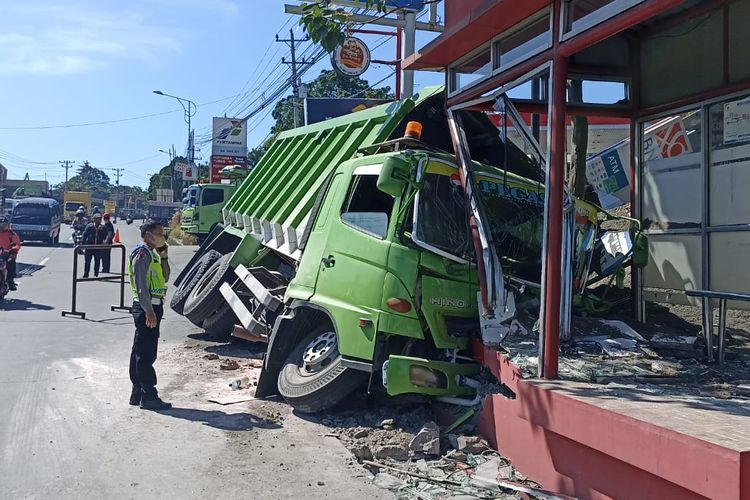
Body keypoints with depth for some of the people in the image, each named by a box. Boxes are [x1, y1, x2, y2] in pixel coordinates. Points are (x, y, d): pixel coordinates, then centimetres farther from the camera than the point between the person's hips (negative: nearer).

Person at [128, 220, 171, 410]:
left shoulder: (151, 254, 17)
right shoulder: (142, 253, -13)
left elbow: (164, 277, 21)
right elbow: (141, 284, -20)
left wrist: (163, 256, 10)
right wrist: (149, 310, -25)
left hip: (151, 307, 10)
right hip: (147, 308, -10)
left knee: (140, 352, 13)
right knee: (146, 354, -7)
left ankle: (137, 394, 20)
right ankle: (148, 396, -4)